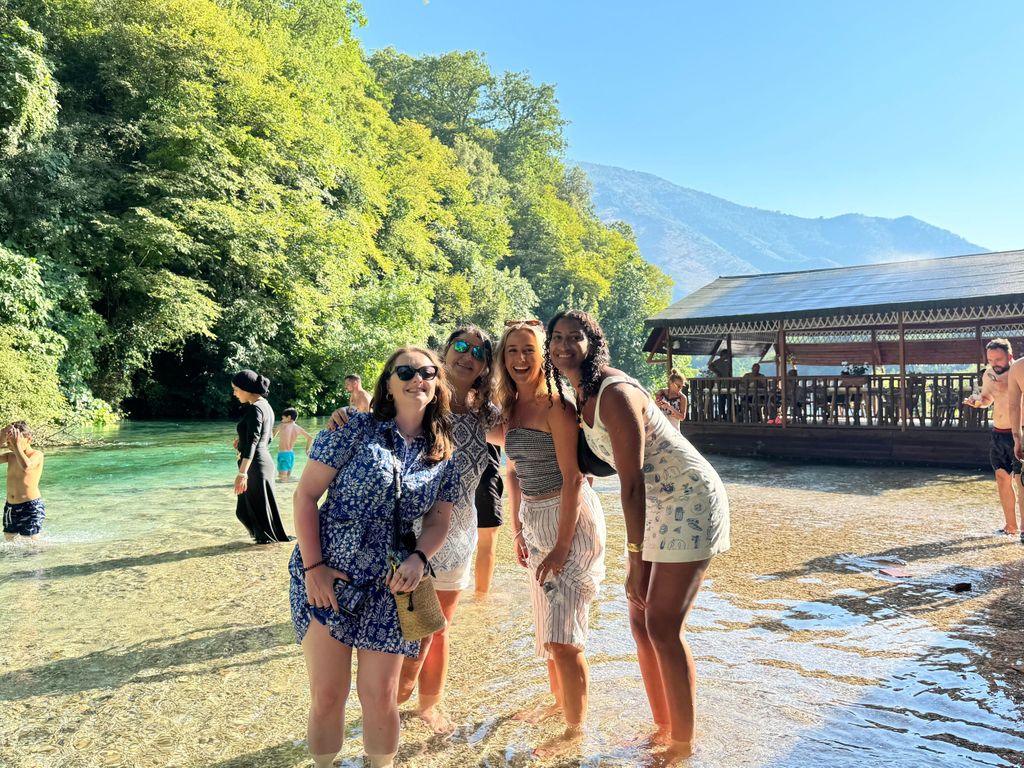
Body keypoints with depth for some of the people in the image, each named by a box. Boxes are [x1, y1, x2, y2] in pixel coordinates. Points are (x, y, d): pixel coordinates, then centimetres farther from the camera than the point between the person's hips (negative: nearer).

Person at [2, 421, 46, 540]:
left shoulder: (37, 454, -10)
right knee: (9, 540, 12)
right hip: (10, 506, 7)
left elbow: (26, 466, -31)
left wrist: (17, 445, -22)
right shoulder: (10, 455, 9)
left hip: (31, 506, -7)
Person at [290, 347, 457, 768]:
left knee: (380, 696, 8)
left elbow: (438, 518, 9)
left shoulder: (444, 453, 3)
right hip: (326, 576, -2)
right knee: (327, 694, 6)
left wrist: (419, 558, -11)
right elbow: (305, 495, -7)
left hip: (389, 585, 3)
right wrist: (313, 566, -12)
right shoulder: (355, 429, -8)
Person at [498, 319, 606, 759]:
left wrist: (562, 546, -20)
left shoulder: (555, 406, -18)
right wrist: (518, 531, 13)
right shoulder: (510, 408, 6)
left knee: (562, 635, -5)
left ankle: (575, 729, 14)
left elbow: (572, 478, -20)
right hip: (535, 520, 8)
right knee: (546, 623, 20)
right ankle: (559, 701, 40)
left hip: (571, 518, -8)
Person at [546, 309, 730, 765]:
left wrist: (636, 559, -23)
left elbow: (632, 482, -25)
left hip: (689, 501, -9)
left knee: (663, 628, -6)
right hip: (657, 503, 9)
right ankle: (663, 727, 26)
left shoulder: (615, 394, -24)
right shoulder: (582, 397, 4)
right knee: (641, 619, 11)